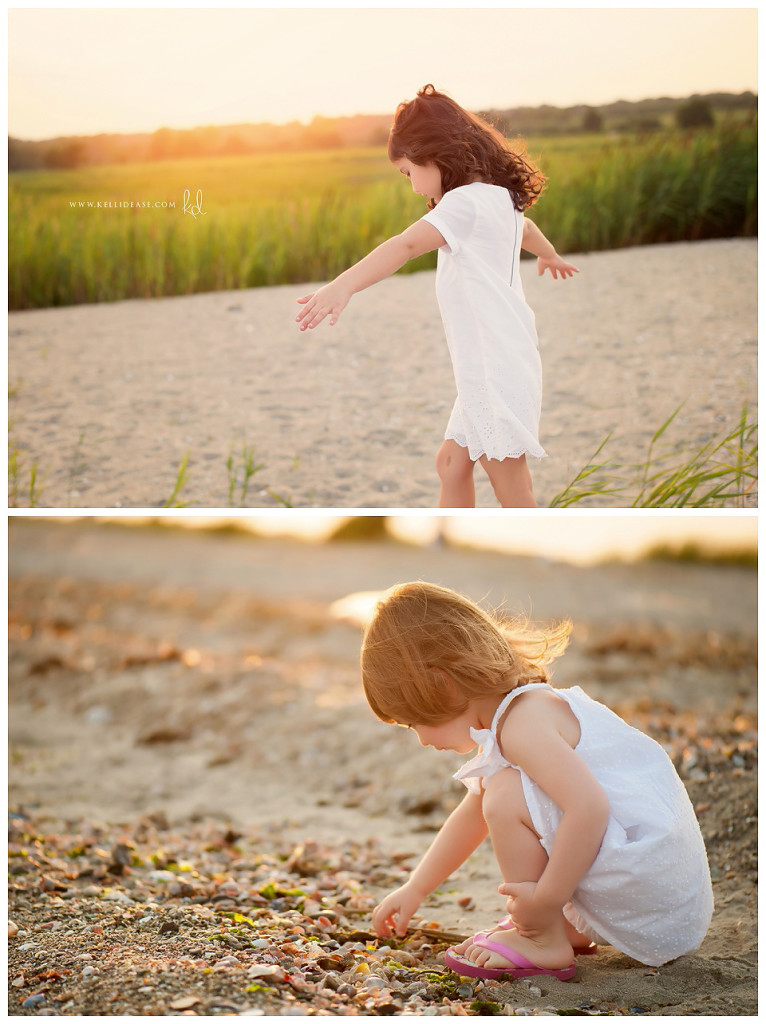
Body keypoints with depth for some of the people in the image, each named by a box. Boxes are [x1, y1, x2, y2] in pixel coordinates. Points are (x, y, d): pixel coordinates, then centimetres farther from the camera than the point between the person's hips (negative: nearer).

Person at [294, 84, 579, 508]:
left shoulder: (467, 201, -16)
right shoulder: (499, 199, 16)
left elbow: (409, 244, -33)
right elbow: (525, 228, 40)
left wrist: (343, 285, -47)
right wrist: (549, 255, 64)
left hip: (498, 370, -10)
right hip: (483, 370, 10)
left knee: (511, 486, -3)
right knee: (452, 464, 16)